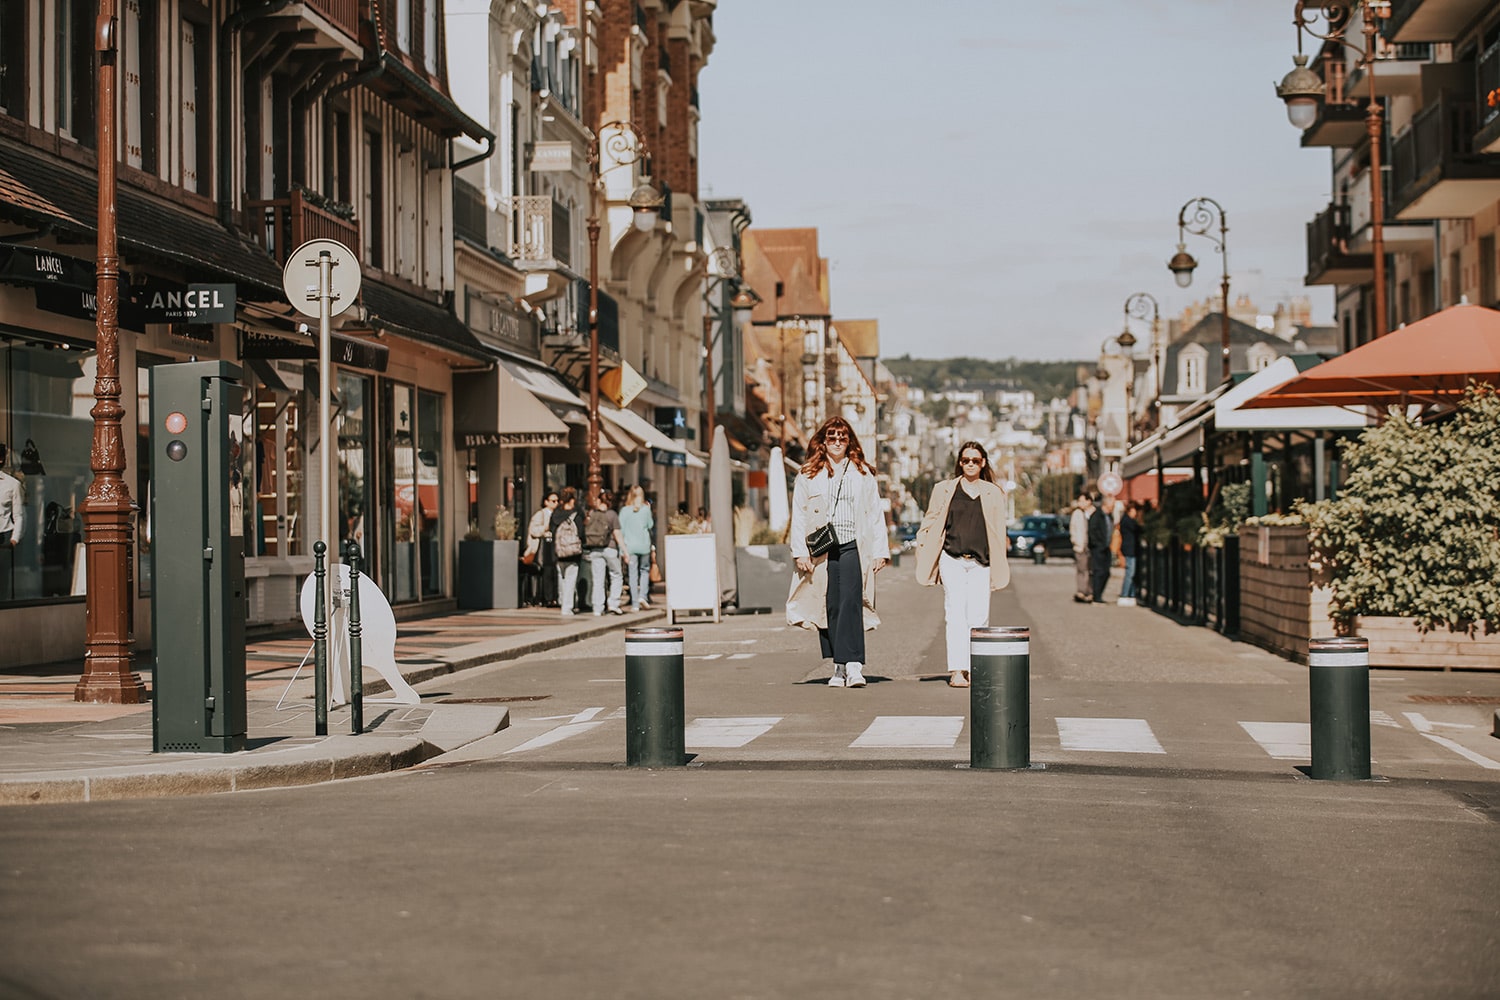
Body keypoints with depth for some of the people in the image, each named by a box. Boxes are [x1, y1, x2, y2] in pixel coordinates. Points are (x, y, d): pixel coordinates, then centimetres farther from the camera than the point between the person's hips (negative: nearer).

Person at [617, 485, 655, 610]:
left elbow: (621, 530, 0)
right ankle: (643, 595, -3)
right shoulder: (646, 509, -2)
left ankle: (635, 604, 1)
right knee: (645, 569, 16)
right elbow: (651, 525, 8)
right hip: (644, 544, 0)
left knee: (633, 574, 2)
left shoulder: (624, 510, 0)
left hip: (630, 545, 0)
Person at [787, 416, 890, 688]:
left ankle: (853, 666, -21)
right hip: (821, 550, 1)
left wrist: (880, 551, 3)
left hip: (853, 546, -1)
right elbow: (799, 515, 6)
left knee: (850, 602, -14)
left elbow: (875, 515, 10)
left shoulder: (862, 473, 12)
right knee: (829, 607, 2)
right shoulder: (808, 475, 9)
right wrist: (800, 552, -4)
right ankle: (839, 667, 10)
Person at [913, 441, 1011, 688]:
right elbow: (929, 524, 12)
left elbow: (999, 531, 13)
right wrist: (923, 552, 3)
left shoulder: (993, 494, 12)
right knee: (956, 615, -9)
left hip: (981, 563, 1)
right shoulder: (944, 490, 10)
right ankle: (957, 671, -12)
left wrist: (998, 567, 9)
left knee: (978, 617, -3)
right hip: (952, 561, -1)